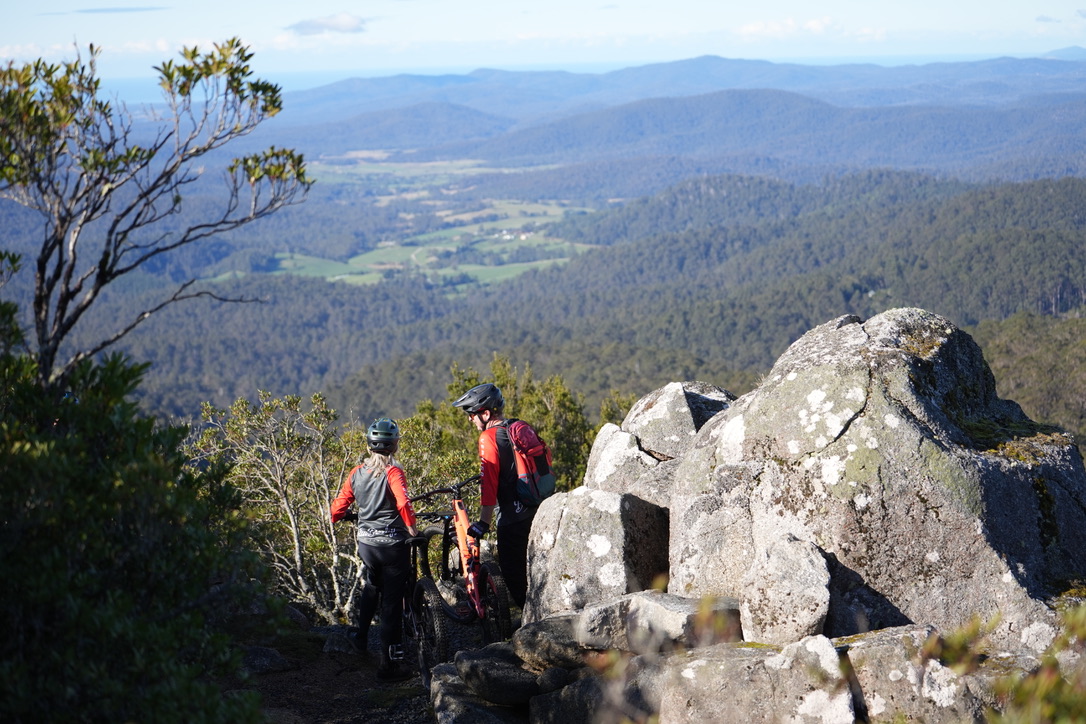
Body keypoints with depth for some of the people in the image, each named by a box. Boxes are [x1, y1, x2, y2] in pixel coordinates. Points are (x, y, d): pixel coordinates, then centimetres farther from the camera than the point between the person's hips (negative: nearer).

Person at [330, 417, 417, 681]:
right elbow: (403, 503, -30)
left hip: (366, 543, 5)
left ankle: (359, 641, 39)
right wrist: (413, 530, -16)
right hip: (393, 544, -5)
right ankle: (390, 664, 4)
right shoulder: (392, 472, -14)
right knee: (392, 602, 1)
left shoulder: (356, 473, 2)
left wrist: (353, 516, 24)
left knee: (370, 590, 29)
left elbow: (337, 510, 3)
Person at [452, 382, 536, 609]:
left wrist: (483, 522, -17)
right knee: (531, 566, 19)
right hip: (537, 510, 8)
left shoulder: (489, 437, -14)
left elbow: (489, 483, -19)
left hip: (514, 515, -8)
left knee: (511, 569, 3)